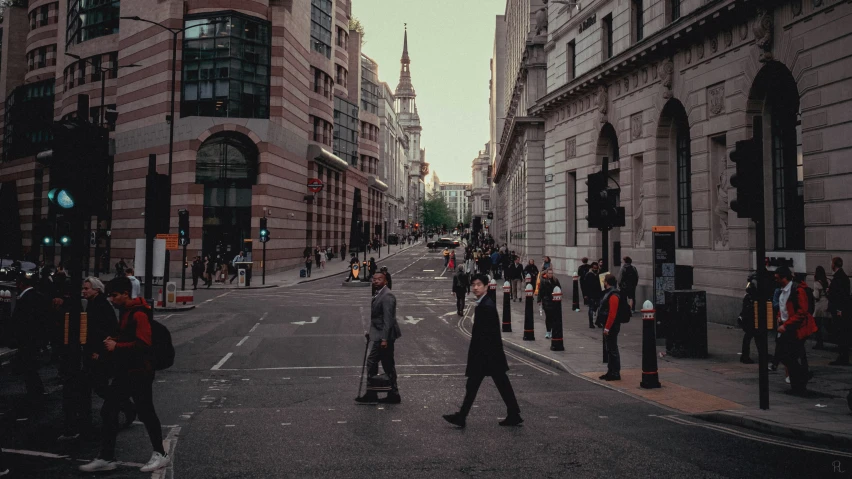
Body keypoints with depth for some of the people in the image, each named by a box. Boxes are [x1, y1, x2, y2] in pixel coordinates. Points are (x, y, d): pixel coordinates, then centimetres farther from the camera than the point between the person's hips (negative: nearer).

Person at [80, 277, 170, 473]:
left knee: (145, 413, 1)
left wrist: (117, 346, -20)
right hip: (124, 371, 10)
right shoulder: (125, 312, 14)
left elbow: (143, 344, -26)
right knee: (109, 412, 9)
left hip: (139, 372, -10)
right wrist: (112, 341, 8)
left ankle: (160, 454, 16)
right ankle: (106, 458, 17)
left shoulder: (139, 314, -18)